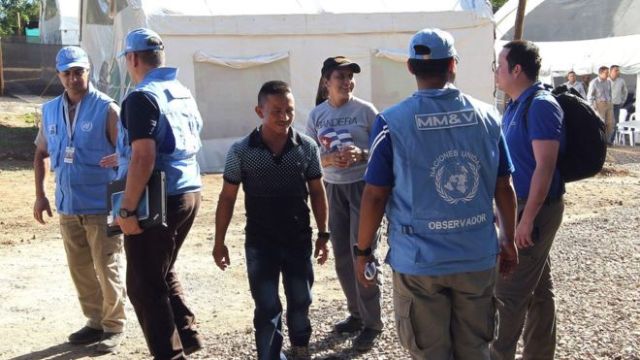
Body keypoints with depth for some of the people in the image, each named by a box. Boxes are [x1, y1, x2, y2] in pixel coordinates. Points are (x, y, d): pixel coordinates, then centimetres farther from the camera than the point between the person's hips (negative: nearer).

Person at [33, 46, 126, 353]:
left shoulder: (106, 109, -10)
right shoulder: (50, 111, 7)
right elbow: (40, 154, 17)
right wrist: (40, 195, 12)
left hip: (101, 205, -6)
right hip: (67, 205, 6)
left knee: (107, 268, 1)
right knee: (80, 269, 15)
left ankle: (114, 326, 15)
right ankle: (95, 321, 30)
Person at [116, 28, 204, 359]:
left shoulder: (142, 97, -15)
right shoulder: (183, 93, 12)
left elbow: (144, 158, -24)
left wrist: (127, 209, -20)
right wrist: (126, 158, 35)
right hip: (189, 192, 9)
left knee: (144, 284, 3)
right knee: (163, 272, 25)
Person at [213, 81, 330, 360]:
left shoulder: (307, 147, -6)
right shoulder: (241, 152, -11)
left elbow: (317, 192, 4)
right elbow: (227, 197, -3)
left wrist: (323, 234, 5)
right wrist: (219, 241, -1)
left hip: (299, 239, 2)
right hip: (260, 242, -2)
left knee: (300, 301, 17)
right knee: (267, 307, 4)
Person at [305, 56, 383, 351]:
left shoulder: (365, 110, -8)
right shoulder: (317, 115, 3)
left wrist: (361, 155, -23)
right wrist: (329, 160, -15)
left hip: (363, 186, -4)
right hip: (333, 189, 5)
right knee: (342, 255, 12)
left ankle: (371, 323, 8)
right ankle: (356, 313, 29)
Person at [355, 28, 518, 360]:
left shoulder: (392, 121, -10)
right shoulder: (487, 116, -1)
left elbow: (374, 195, -8)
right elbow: (504, 187, 4)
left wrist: (363, 250, 4)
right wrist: (509, 240, 18)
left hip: (419, 260, -2)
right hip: (477, 257, 3)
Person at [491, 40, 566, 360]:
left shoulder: (540, 106, -18)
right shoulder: (515, 106, 11)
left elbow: (545, 166, -23)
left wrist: (527, 219, -24)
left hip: (536, 208, -9)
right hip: (520, 205, 10)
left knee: (509, 291, -3)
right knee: (538, 287, 16)